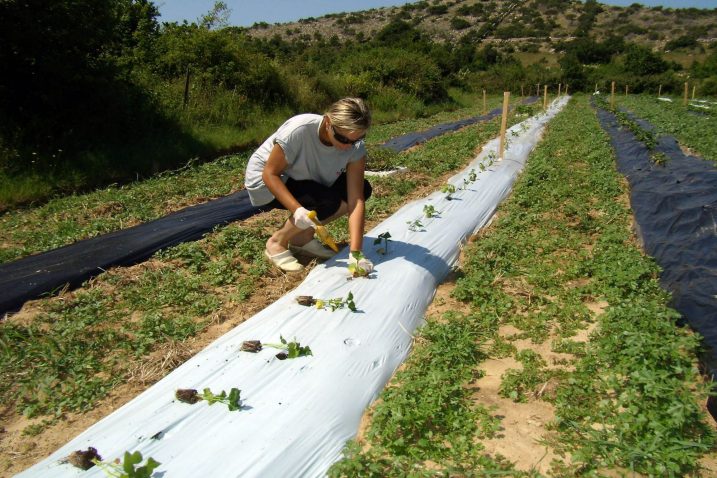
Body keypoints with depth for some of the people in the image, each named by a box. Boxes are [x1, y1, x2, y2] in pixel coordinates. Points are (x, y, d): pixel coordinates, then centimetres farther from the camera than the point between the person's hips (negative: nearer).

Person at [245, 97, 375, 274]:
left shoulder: (356, 148, -21)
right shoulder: (299, 130, -34)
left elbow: (356, 200, -27)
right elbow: (270, 173, -26)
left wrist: (355, 253, -36)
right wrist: (297, 209, -41)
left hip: (306, 181, 6)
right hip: (265, 182, -5)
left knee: (362, 189, -13)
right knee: (328, 202, -29)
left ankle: (303, 237, 0)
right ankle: (277, 243, -7)